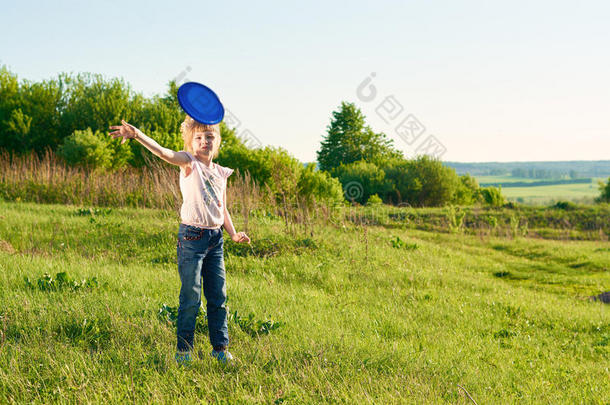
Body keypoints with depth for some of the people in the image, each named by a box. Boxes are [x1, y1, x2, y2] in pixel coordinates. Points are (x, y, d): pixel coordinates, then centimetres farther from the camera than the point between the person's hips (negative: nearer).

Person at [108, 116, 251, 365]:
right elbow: (164, 153, -24)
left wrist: (233, 234, 6)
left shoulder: (221, 173, 12)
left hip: (215, 238, 6)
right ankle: (183, 350, 9)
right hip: (192, 237, -5)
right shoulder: (189, 163, -5)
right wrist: (137, 135, -41)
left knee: (218, 297, 11)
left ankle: (220, 348, 23)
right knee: (191, 298, -3)